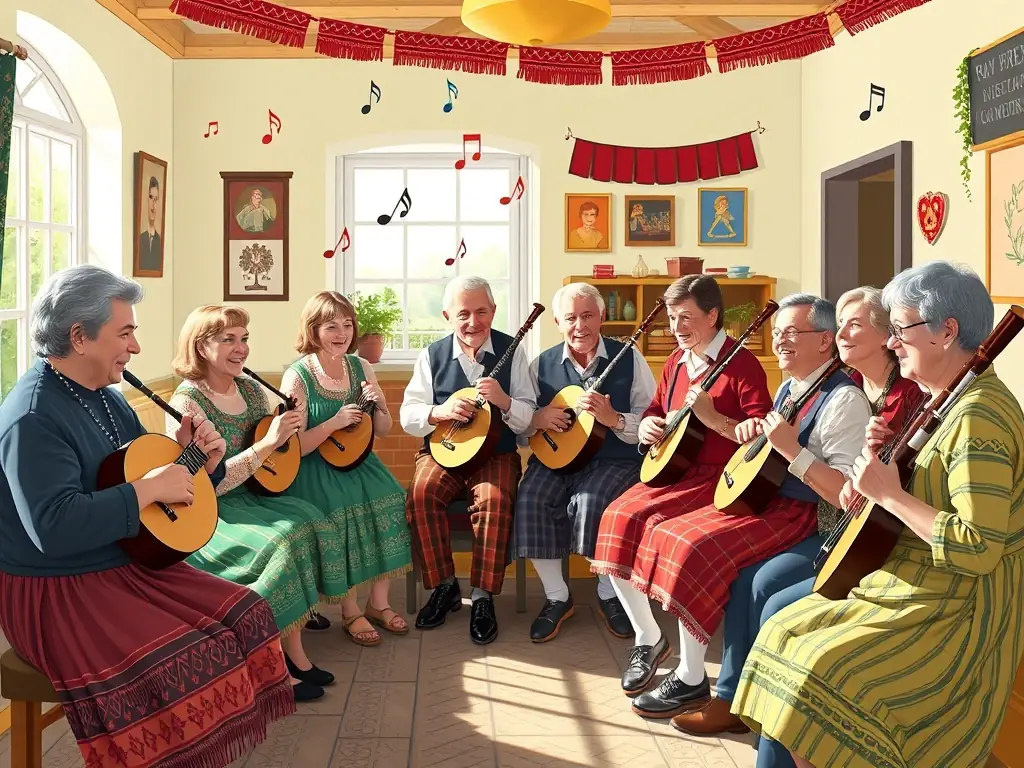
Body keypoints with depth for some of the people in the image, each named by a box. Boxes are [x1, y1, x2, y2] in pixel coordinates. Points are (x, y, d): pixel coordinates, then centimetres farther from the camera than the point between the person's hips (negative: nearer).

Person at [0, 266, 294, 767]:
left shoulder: (106, 397, 9)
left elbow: (142, 469, 17)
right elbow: (53, 527, -33)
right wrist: (149, 489, -27)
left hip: (128, 564, 9)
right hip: (56, 592, -9)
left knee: (244, 617, 0)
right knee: (180, 665, -25)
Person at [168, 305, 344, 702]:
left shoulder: (250, 389, 7)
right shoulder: (187, 402, -14)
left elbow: (281, 457, 17)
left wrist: (290, 426, -5)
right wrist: (267, 444, -26)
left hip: (254, 496, 7)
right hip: (206, 513, -7)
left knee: (312, 523, -18)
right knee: (281, 540, -28)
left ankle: (292, 647, -9)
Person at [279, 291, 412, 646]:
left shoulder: (361, 367, 5)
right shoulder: (297, 377, -10)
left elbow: (383, 431, 11)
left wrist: (379, 405, -10)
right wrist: (335, 422, -23)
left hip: (357, 460, 5)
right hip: (315, 469, -5)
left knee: (390, 501, -20)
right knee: (342, 511, -29)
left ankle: (378, 603, -4)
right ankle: (350, 611, -10)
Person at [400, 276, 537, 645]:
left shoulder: (511, 351, 1)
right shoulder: (433, 355, 5)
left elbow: (530, 419, -2)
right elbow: (407, 415, 2)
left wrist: (504, 401, -23)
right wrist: (439, 412, -19)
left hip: (495, 454, -1)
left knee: (494, 499, -32)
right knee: (422, 493, -28)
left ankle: (483, 597, -16)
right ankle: (444, 586, -9)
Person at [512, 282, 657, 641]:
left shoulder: (628, 359, -1)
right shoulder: (542, 364, 7)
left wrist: (612, 418, -22)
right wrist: (538, 419, -12)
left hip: (616, 461, -3)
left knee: (590, 501, -33)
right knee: (530, 499, -26)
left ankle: (609, 595, -7)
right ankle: (556, 597, -6)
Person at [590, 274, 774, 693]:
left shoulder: (742, 364, -9)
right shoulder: (677, 361, 13)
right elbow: (656, 408, 26)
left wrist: (712, 417, -25)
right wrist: (647, 424, 4)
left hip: (718, 476, -7)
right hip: (672, 469, 7)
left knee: (653, 521, -29)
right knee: (617, 517, -15)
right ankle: (647, 638, 0)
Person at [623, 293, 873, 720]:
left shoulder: (843, 400, -17)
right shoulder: (789, 388, 12)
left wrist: (792, 449, -30)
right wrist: (754, 430, 6)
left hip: (800, 513, -10)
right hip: (760, 496, 10)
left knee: (695, 550, -24)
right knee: (671, 537, -1)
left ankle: (692, 681, -9)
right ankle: (686, 668, 5)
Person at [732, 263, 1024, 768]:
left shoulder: (979, 416, -22)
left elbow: (979, 548, -30)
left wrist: (890, 493, -23)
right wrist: (878, 458, -2)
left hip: (956, 613, -10)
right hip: (914, 583, 10)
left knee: (818, 672, -22)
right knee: (785, 631, 6)